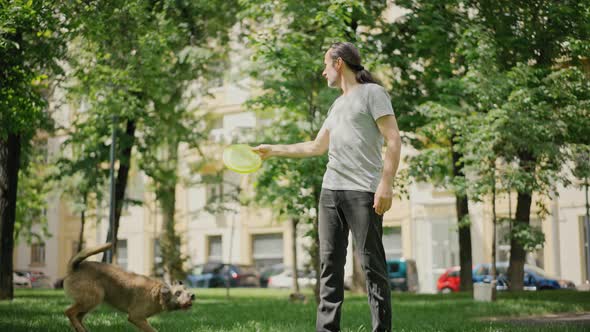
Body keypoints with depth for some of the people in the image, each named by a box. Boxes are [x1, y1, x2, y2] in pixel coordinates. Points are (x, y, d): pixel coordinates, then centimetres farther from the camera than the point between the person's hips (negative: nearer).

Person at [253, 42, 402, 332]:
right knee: (329, 263, 4)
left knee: (371, 263, -7)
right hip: (331, 189, 8)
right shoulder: (337, 104, 24)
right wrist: (273, 150, 31)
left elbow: (393, 141, -8)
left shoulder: (372, 93, 0)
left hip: (362, 191, -8)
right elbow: (316, 147, 32)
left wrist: (386, 185, -17)